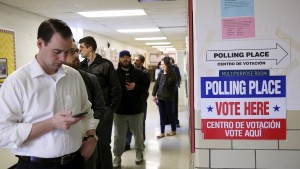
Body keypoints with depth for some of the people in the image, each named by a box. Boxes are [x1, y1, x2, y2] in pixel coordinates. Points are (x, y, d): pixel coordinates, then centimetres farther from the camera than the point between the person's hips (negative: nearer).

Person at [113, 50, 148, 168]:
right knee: (119, 136, 9)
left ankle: (139, 152, 35)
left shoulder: (139, 73, 2)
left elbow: (145, 87, 3)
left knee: (138, 133, 15)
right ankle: (117, 156, 22)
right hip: (119, 110, -1)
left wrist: (135, 87, -15)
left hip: (136, 109, 1)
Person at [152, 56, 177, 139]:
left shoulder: (172, 74, -9)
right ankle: (162, 132, 15)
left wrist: (165, 73, -14)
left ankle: (174, 131, 25)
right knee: (162, 115, 8)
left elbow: (167, 83, -19)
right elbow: (156, 84, 7)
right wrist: (154, 94, 5)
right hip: (160, 97, 5)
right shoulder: (161, 73, 6)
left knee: (170, 114, 8)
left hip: (168, 98, -5)